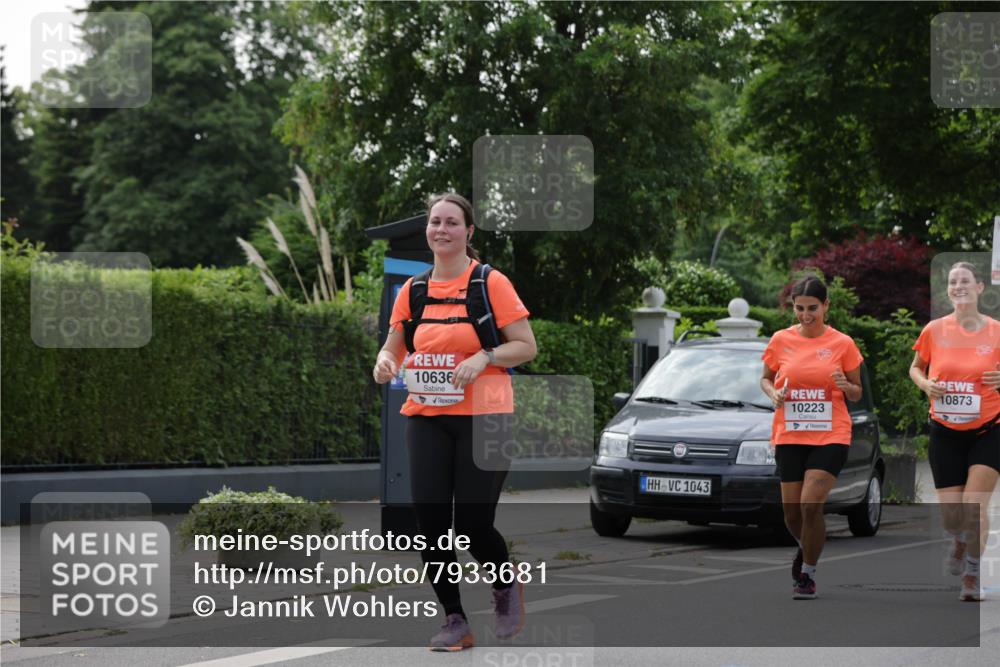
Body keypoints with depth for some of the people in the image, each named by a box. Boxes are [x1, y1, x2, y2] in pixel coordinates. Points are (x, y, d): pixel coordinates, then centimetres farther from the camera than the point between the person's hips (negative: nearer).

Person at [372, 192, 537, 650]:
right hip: (426, 418, 4)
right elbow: (392, 349, 16)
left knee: (473, 524, -7)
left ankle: (507, 586, 25)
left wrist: (483, 357, -19)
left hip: (483, 418, -4)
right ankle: (454, 620, 9)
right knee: (430, 521, -4)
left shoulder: (491, 282, -3)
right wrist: (384, 363, -7)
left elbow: (526, 346, -3)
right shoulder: (413, 290, 9)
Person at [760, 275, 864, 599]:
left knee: (811, 505, -17)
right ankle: (807, 547, 40)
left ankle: (808, 574, 2)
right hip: (789, 436, 2)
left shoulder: (842, 344, -2)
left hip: (831, 435, -2)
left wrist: (846, 386, -17)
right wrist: (774, 393, -7)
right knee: (792, 512, 5)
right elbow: (765, 378, 15)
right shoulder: (781, 340, 2)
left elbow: (857, 393, 6)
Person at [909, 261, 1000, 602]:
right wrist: (926, 385, -9)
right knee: (950, 514, 4)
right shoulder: (934, 330, -1)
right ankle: (958, 541, 40)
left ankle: (972, 575, 3)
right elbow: (915, 368, 13)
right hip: (945, 433, 2)